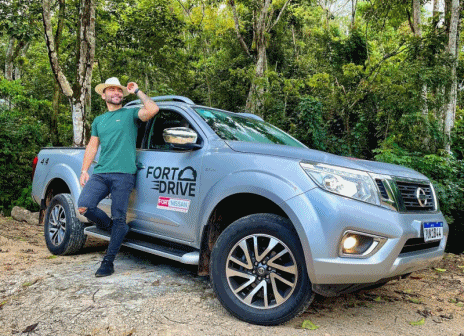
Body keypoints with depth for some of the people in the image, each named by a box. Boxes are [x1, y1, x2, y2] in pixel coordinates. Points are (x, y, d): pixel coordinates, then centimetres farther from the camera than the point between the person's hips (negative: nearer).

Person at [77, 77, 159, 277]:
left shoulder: (130, 114, 9)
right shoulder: (99, 121, 25)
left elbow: (153, 110, -10)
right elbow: (92, 146, 25)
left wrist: (137, 91, 1)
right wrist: (84, 170, 14)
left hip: (123, 174, -4)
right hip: (100, 173, 4)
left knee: (119, 219, -4)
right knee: (84, 207, -15)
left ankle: (108, 262, 7)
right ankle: (109, 226, 14)